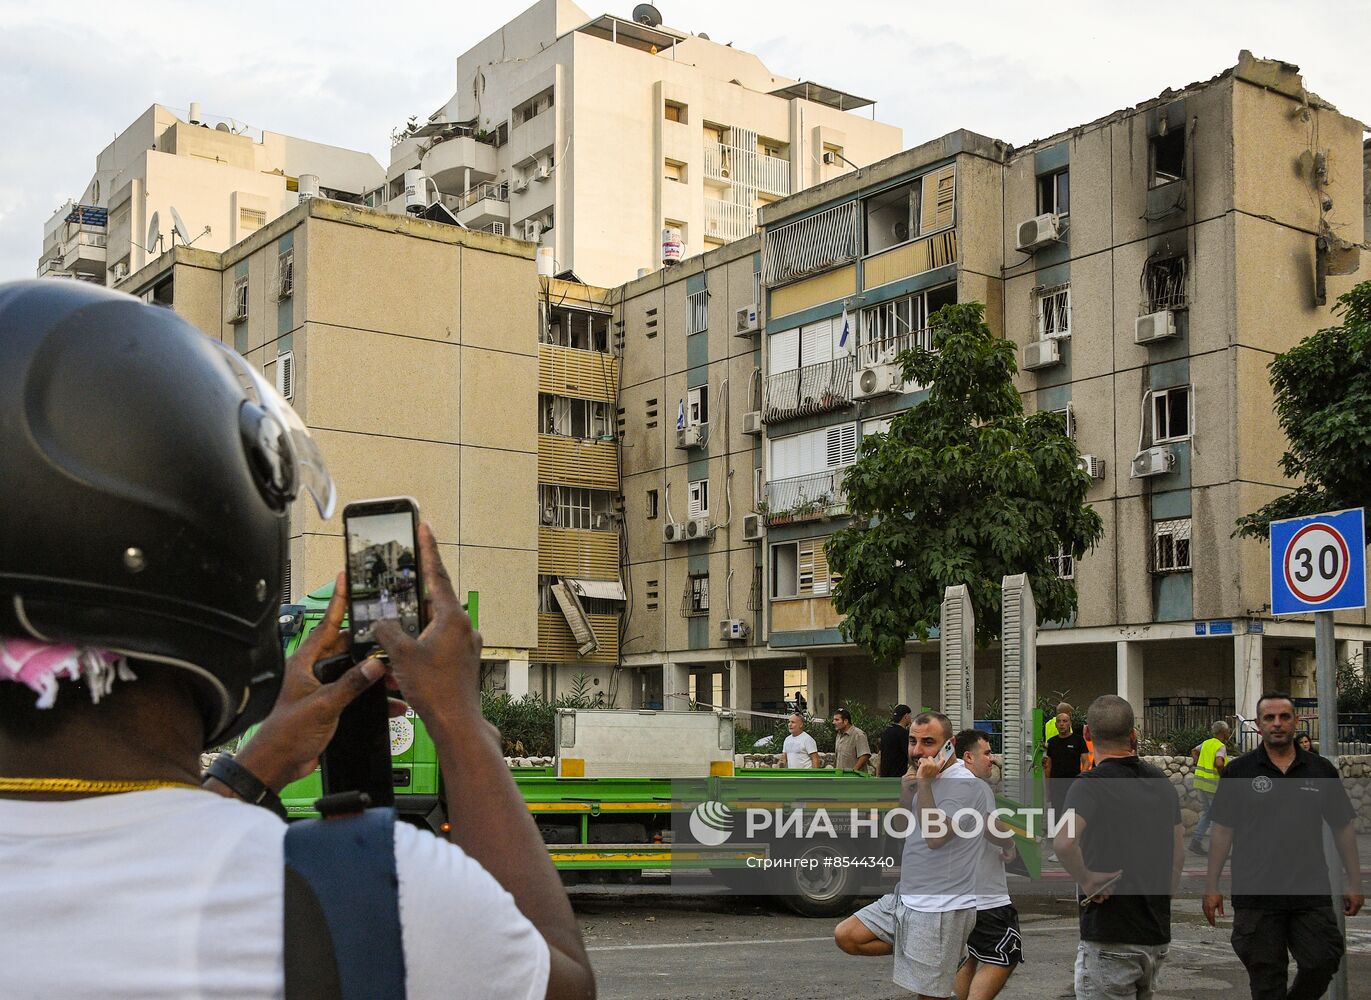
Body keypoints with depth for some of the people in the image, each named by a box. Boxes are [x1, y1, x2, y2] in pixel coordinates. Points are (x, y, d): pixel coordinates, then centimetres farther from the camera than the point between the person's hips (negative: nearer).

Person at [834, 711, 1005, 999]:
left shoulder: (964, 785, -18)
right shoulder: (929, 778, 9)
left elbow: (935, 836, -27)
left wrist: (924, 783, -25)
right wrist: (906, 789, 2)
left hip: (939, 910, -9)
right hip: (905, 898, 9)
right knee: (845, 936, 7)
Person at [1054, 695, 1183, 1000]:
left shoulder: (1091, 784, -13)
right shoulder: (1161, 783, 9)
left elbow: (1065, 843, -31)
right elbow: (1178, 855, 17)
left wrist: (1087, 880, -16)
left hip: (1109, 940, -7)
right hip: (1157, 935, 7)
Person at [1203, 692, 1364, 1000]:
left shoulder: (1321, 770, 7)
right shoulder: (1239, 772, 1)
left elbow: (1343, 827, 11)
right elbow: (1222, 830, 2)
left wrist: (1354, 882, 7)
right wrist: (1212, 886, -1)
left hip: (1311, 893, 1)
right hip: (1256, 894, -1)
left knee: (1322, 963, -4)